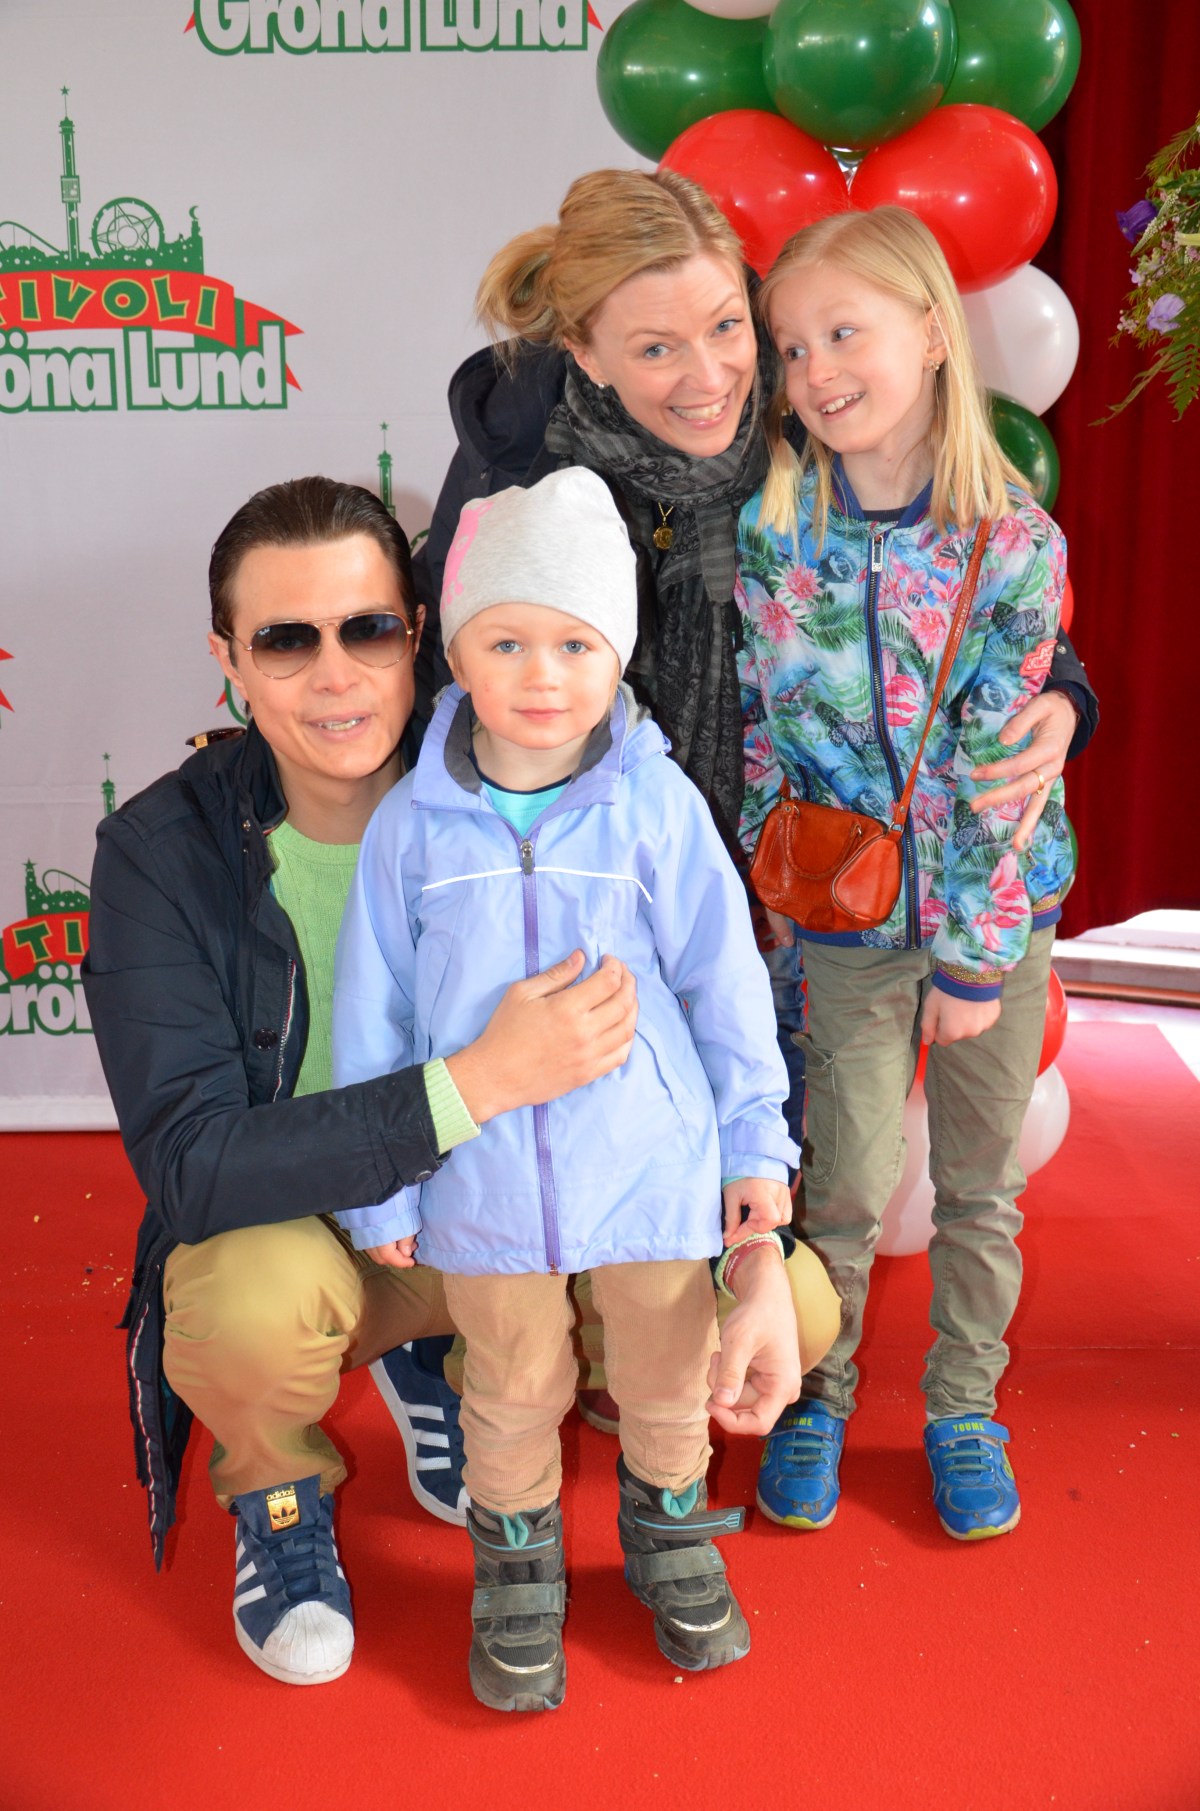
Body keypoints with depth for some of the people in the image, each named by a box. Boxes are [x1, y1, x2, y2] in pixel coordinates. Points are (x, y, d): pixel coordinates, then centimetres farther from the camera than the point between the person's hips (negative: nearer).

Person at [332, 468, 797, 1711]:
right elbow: (373, 1013, 0)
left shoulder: (656, 803, -10)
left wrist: (755, 1142, 2)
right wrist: (378, 1188, 3)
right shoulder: (413, 821, -8)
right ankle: (515, 1562, 44)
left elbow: (723, 977, -2)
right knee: (513, 1391, 18)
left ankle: (669, 1532, 48)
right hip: (483, 1177, 0)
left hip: (653, 1164, 0)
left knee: (667, 1374, 20)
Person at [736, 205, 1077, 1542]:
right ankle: (813, 1394, 32)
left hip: (996, 906, 0)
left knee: (981, 1179, 13)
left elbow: (1000, 767, -10)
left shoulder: (1015, 544, -11)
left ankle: (964, 1407, 34)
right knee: (841, 1181, 7)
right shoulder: (766, 526, -8)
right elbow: (751, 726, -3)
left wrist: (978, 954, -10)